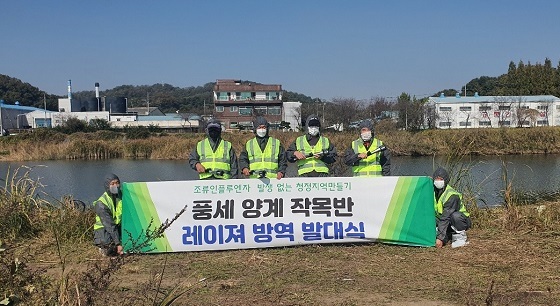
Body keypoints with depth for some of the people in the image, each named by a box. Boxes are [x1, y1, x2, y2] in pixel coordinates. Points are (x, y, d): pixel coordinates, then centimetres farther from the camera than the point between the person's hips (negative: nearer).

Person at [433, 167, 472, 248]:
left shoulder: (452, 195, -27)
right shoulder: (433, 191, -5)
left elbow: (445, 218, -33)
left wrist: (440, 238, -36)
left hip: (461, 220, -6)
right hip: (444, 222, 6)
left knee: (455, 215, -39)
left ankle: (460, 236, -16)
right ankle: (449, 236, 6)